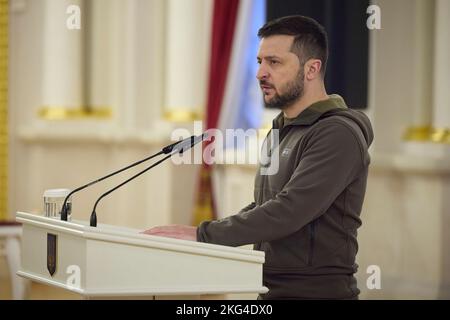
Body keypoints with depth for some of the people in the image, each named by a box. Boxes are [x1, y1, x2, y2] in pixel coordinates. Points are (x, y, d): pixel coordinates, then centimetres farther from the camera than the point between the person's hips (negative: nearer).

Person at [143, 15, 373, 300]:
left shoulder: (337, 134, -13)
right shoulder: (281, 131, 17)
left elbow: (289, 212, -22)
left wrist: (203, 235, -23)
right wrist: (197, 235, 7)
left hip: (316, 290, -8)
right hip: (271, 289, 8)